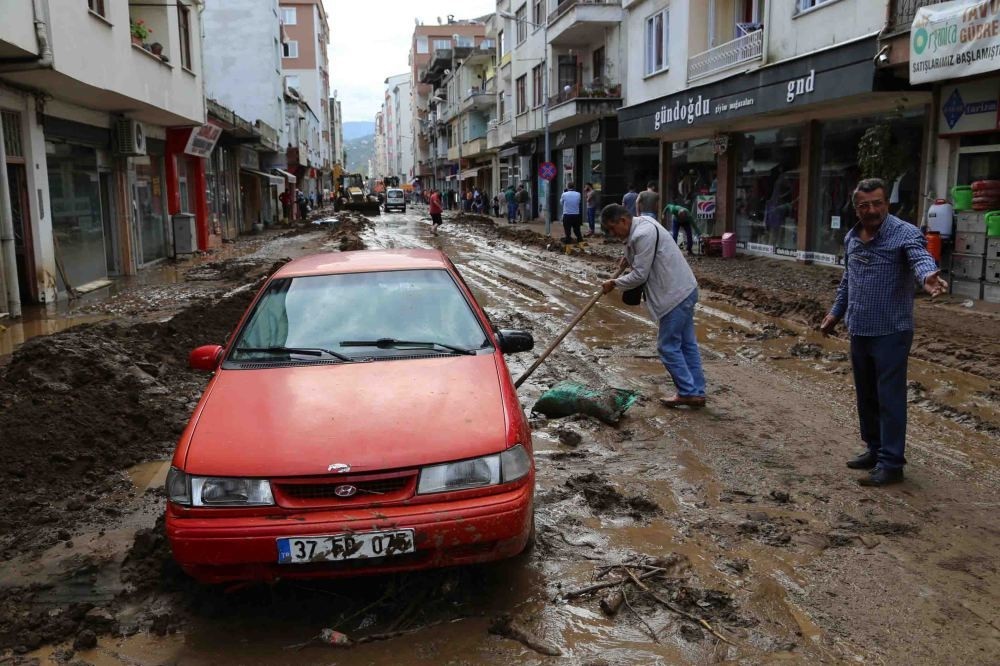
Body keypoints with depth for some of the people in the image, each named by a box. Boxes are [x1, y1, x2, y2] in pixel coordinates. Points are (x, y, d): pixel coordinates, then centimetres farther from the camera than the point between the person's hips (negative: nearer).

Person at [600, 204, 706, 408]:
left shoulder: (642, 235, -22)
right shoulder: (642, 222, 10)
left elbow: (639, 275, -20)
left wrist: (614, 283, -7)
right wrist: (629, 257, 11)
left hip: (675, 295, -11)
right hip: (684, 290, 11)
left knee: (668, 346, -2)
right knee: (687, 344, 13)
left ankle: (688, 393, 5)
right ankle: (697, 392, 19)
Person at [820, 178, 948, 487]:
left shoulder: (904, 233, -12)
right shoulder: (851, 238, 9)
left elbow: (920, 256, -33)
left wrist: (928, 276, -54)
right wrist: (836, 312, 22)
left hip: (891, 332, -7)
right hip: (859, 331, 7)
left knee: (889, 397, -2)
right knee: (866, 396, 16)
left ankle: (891, 463, 7)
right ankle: (874, 449, 31)